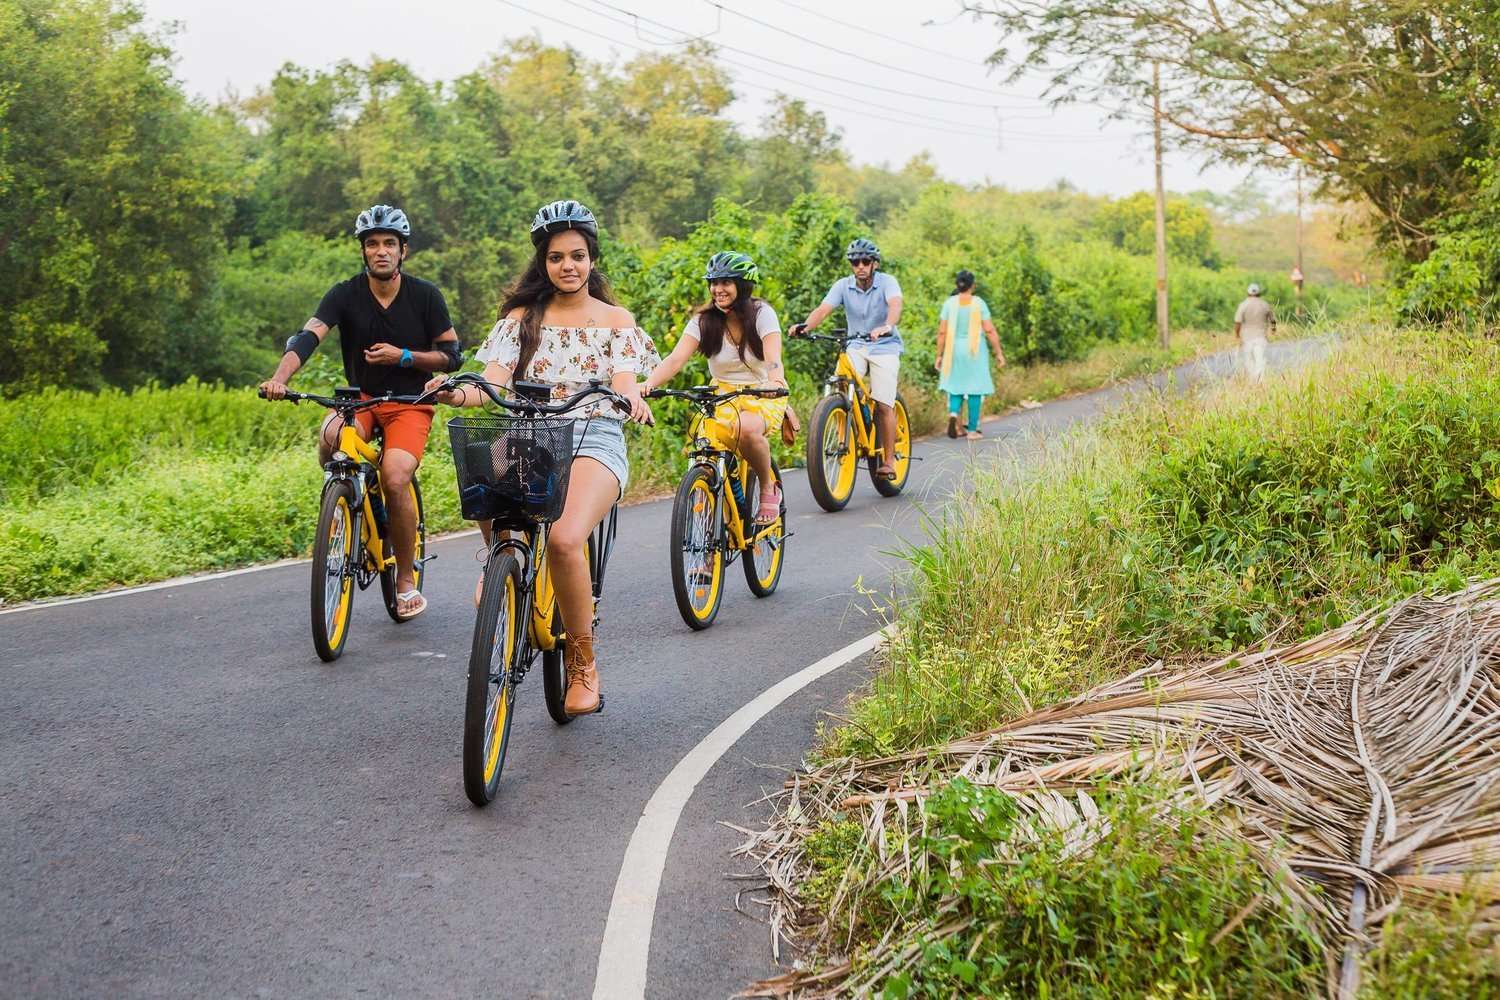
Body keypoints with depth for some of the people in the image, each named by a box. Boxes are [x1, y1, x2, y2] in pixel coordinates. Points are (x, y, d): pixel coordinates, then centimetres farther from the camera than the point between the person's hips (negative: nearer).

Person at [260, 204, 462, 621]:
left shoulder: (425, 296, -5)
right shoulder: (346, 295, -5)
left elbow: (452, 356, -1)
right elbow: (307, 336, -20)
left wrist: (403, 356, -17)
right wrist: (280, 376, -39)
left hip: (410, 404, -1)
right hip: (360, 399, 2)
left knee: (395, 480, -25)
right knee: (330, 439, -34)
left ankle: (407, 580, -5)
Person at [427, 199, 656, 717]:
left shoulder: (616, 320, 12)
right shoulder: (521, 318, 14)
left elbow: (624, 382, -4)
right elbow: (493, 384, -1)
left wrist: (634, 397, -30)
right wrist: (457, 393, -25)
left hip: (595, 438, -2)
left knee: (564, 539, -31)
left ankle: (583, 664, -11)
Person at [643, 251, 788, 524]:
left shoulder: (762, 314, -11)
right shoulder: (704, 320, -4)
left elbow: (773, 358, -26)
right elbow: (676, 358, -17)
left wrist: (775, 382, -50)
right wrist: (648, 384, -36)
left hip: (762, 396, -3)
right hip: (723, 396, 3)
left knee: (747, 429, -37)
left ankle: (769, 488, -9)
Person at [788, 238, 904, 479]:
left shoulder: (887, 282, -13)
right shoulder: (843, 285, -4)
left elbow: (895, 305, -33)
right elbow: (823, 309, -18)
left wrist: (887, 326, -55)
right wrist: (804, 326, -38)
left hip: (884, 347, -3)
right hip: (856, 347, 3)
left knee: (883, 404, -9)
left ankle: (889, 461, 3)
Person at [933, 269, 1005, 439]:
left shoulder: (949, 303, -1)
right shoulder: (978, 303, -5)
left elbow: (942, 332, -1)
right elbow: (989, 330, -6)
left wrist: (939, 355, 7)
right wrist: (999, 353, 1)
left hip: (954, 349, 2)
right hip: (975, 349, -2)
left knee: (955, 386, 14)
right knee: (975, 389, 5)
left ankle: (953, 413, -14)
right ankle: (972, 429, 7)